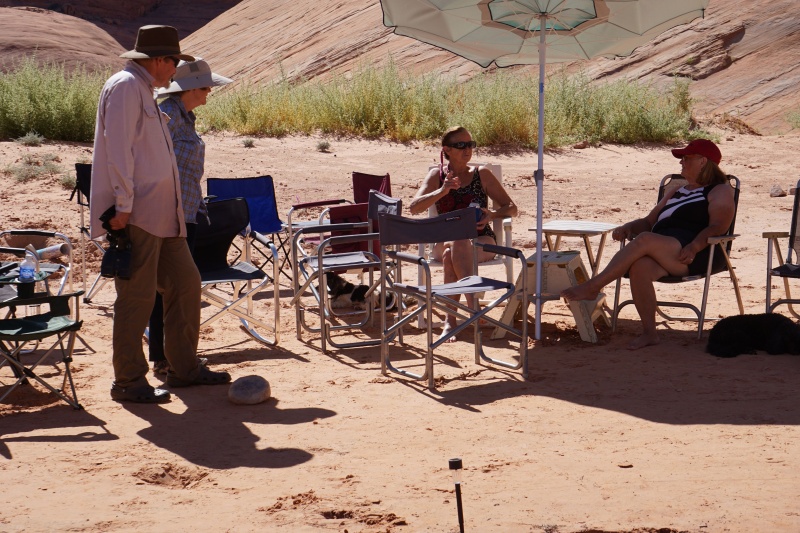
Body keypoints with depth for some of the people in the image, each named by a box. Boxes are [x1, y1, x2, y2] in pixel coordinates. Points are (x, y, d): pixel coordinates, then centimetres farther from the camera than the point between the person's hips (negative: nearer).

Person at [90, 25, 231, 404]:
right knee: (137, 295, -7)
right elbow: (118, 147, -18)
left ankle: (184, 368, 21)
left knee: (185, 283, 12)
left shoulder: (144, 91, 23)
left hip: (161, 215, 10)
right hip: (135, 215, -10)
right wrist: (123, 204, -22)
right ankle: (128, 381, 0)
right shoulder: (125, 87, -9)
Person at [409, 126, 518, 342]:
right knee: (452, 248, -36)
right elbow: (414, 208, -7)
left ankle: (450, 320, -40)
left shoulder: (482, 174, 7)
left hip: (481, 241, -1)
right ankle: (473, 306, -43)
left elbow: (512, 208, 7)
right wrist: (443, 191, -22)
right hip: (444, 241, 1)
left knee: (452, 253, -35)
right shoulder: (437, 175, 8)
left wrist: (493, 215, -16)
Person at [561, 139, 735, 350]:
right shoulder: (676, 192, 36)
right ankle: (649, 332, -30)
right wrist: (627, 227, 11)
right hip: (659, 252, 6)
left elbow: (718, 226, -4)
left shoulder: (720, 191, 13)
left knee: (645, 240, -33)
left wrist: (695, 246, -23)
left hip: (696, 255, -6)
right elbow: (649, 222, 34)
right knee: (640, 266, -31)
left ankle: (592, 287, -30)